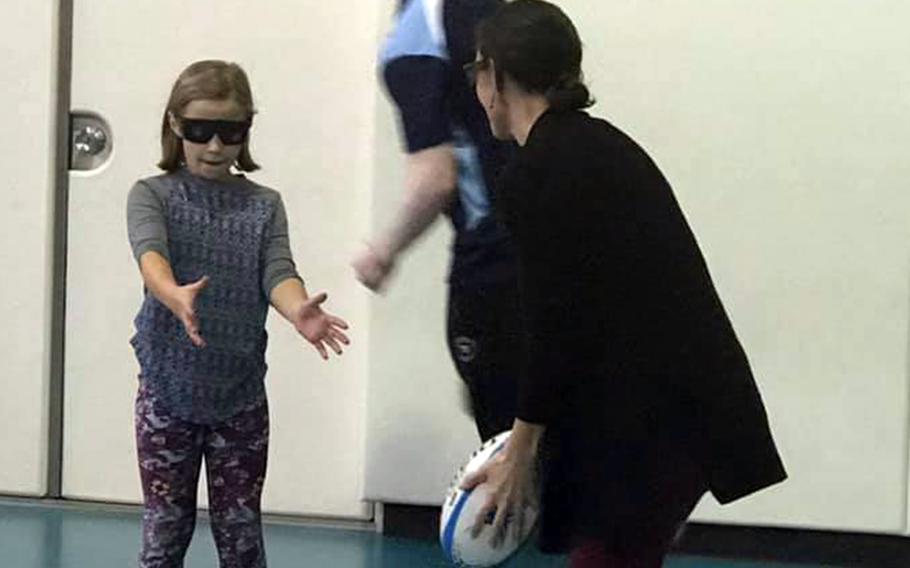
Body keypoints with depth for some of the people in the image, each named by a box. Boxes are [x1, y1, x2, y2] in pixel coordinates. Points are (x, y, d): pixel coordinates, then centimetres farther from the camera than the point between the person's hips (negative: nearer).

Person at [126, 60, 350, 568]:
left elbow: (277, 271, -13)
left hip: (240, 395, 1)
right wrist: (174, 296, -46)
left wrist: (297, 311, -37)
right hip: (168, 391, -1)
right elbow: (150, 252, -22)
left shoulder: (264, 205, 2)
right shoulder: (152, 195, -2)